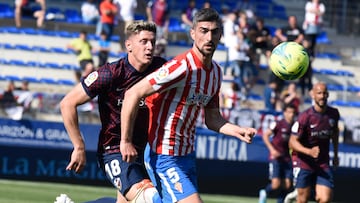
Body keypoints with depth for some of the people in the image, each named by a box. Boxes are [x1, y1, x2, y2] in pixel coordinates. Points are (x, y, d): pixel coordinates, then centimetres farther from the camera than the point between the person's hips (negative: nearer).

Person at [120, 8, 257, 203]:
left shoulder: (216, 72, 8)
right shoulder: (182, 67, -20)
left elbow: (212, 119, 17)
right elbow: (132, 95, -21)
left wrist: (238, 131, -1)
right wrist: (126, 141, -19)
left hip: (187, 155, 9)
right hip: (164, 157, -9)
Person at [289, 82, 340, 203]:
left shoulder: (334, 114, 0)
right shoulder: (305, 117, -15)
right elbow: (293, 142, -15)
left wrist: (335, 154, 24)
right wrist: (309, 151, -31)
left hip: (323, 164, 3)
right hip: (305, 164, -3)